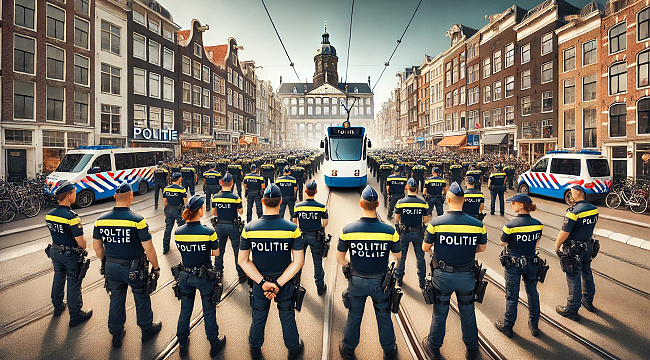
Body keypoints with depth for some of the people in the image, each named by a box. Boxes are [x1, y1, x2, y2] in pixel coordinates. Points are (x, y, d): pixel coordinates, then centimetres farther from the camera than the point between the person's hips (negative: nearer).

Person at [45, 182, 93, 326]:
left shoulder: (49, 214, -2)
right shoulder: (71, 217, -26)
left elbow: (53, 233, 10)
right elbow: (80, 241, -24)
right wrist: (84, 248, -3)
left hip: (55, 251, 8)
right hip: (71, 254, -7)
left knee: (58, 279, 24)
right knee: (73, 284, 4)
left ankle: (58, 307, 42)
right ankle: (75, 316, 15)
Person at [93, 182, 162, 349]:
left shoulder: (101, 219, -6)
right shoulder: (137, 220, -21)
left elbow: (97, 247, 5)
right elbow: (149, 249, -18)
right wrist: (156, 268, -4)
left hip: (112, 267, 4)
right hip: (135, 269, -4)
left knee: (116, 300, 20)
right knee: (142, 299, 16)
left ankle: (116, 336, 35)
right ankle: (147, 330, 34)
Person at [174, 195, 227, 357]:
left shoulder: (178, 232, -10)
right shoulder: (209, 232, -22)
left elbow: (182, 251, 4)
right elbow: (216, 253, -9)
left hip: (185, 275, 4)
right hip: (204, 277, -3)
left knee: (185, 309, 21)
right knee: (209, 310, 13)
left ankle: (182, 343, 35)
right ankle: (214, 343, 29)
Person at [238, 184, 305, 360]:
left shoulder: (249, 229, -15)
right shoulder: (292, 229, -19)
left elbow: (243, 261, -12)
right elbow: (298, 262, -18)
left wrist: (263, 282, -14)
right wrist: (278, 283, -16)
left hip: (259, 283, 1)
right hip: (285, 283, -1)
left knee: (258, 319, 24)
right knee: (287, 319, 22)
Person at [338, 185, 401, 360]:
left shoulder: (348, 230, -18)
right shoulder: (389, 231, -19)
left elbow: (339, 258, -7)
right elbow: (398, 256, -3)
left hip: (357, 282, 1)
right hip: (381, 282, 0)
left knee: (354, 317, 20)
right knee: (384, 318, 20)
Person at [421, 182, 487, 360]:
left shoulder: (436, 223, -17)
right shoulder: (477, 224, -11)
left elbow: (425, 248, -6)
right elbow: (482, 248, 4)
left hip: (442, 276, -1)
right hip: (467, 276, 2)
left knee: (439, 313, 16)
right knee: (467, 313, 21)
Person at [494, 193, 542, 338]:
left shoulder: (511, 224, -21)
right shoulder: (538, 224, -6)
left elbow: (503, 243, -10)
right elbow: (537, 242, 8)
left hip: (513, 264, -4)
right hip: (532, 262, 5)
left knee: (512, 296, 8)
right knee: (532, 293, 19)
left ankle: (507, 326, 23)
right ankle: (534, 325, 34)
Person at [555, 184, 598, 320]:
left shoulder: (573, 211, -25)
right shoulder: (594, 209, 0)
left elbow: (564, 233, -22)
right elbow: (591, 227, 12)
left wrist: (557, 246, -7)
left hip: (574, 249, -8)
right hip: (588, 245, 8)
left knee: (574, 278, 2)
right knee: (587, 273, 22)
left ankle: (572, 309, 12)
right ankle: (588, 301, 40)